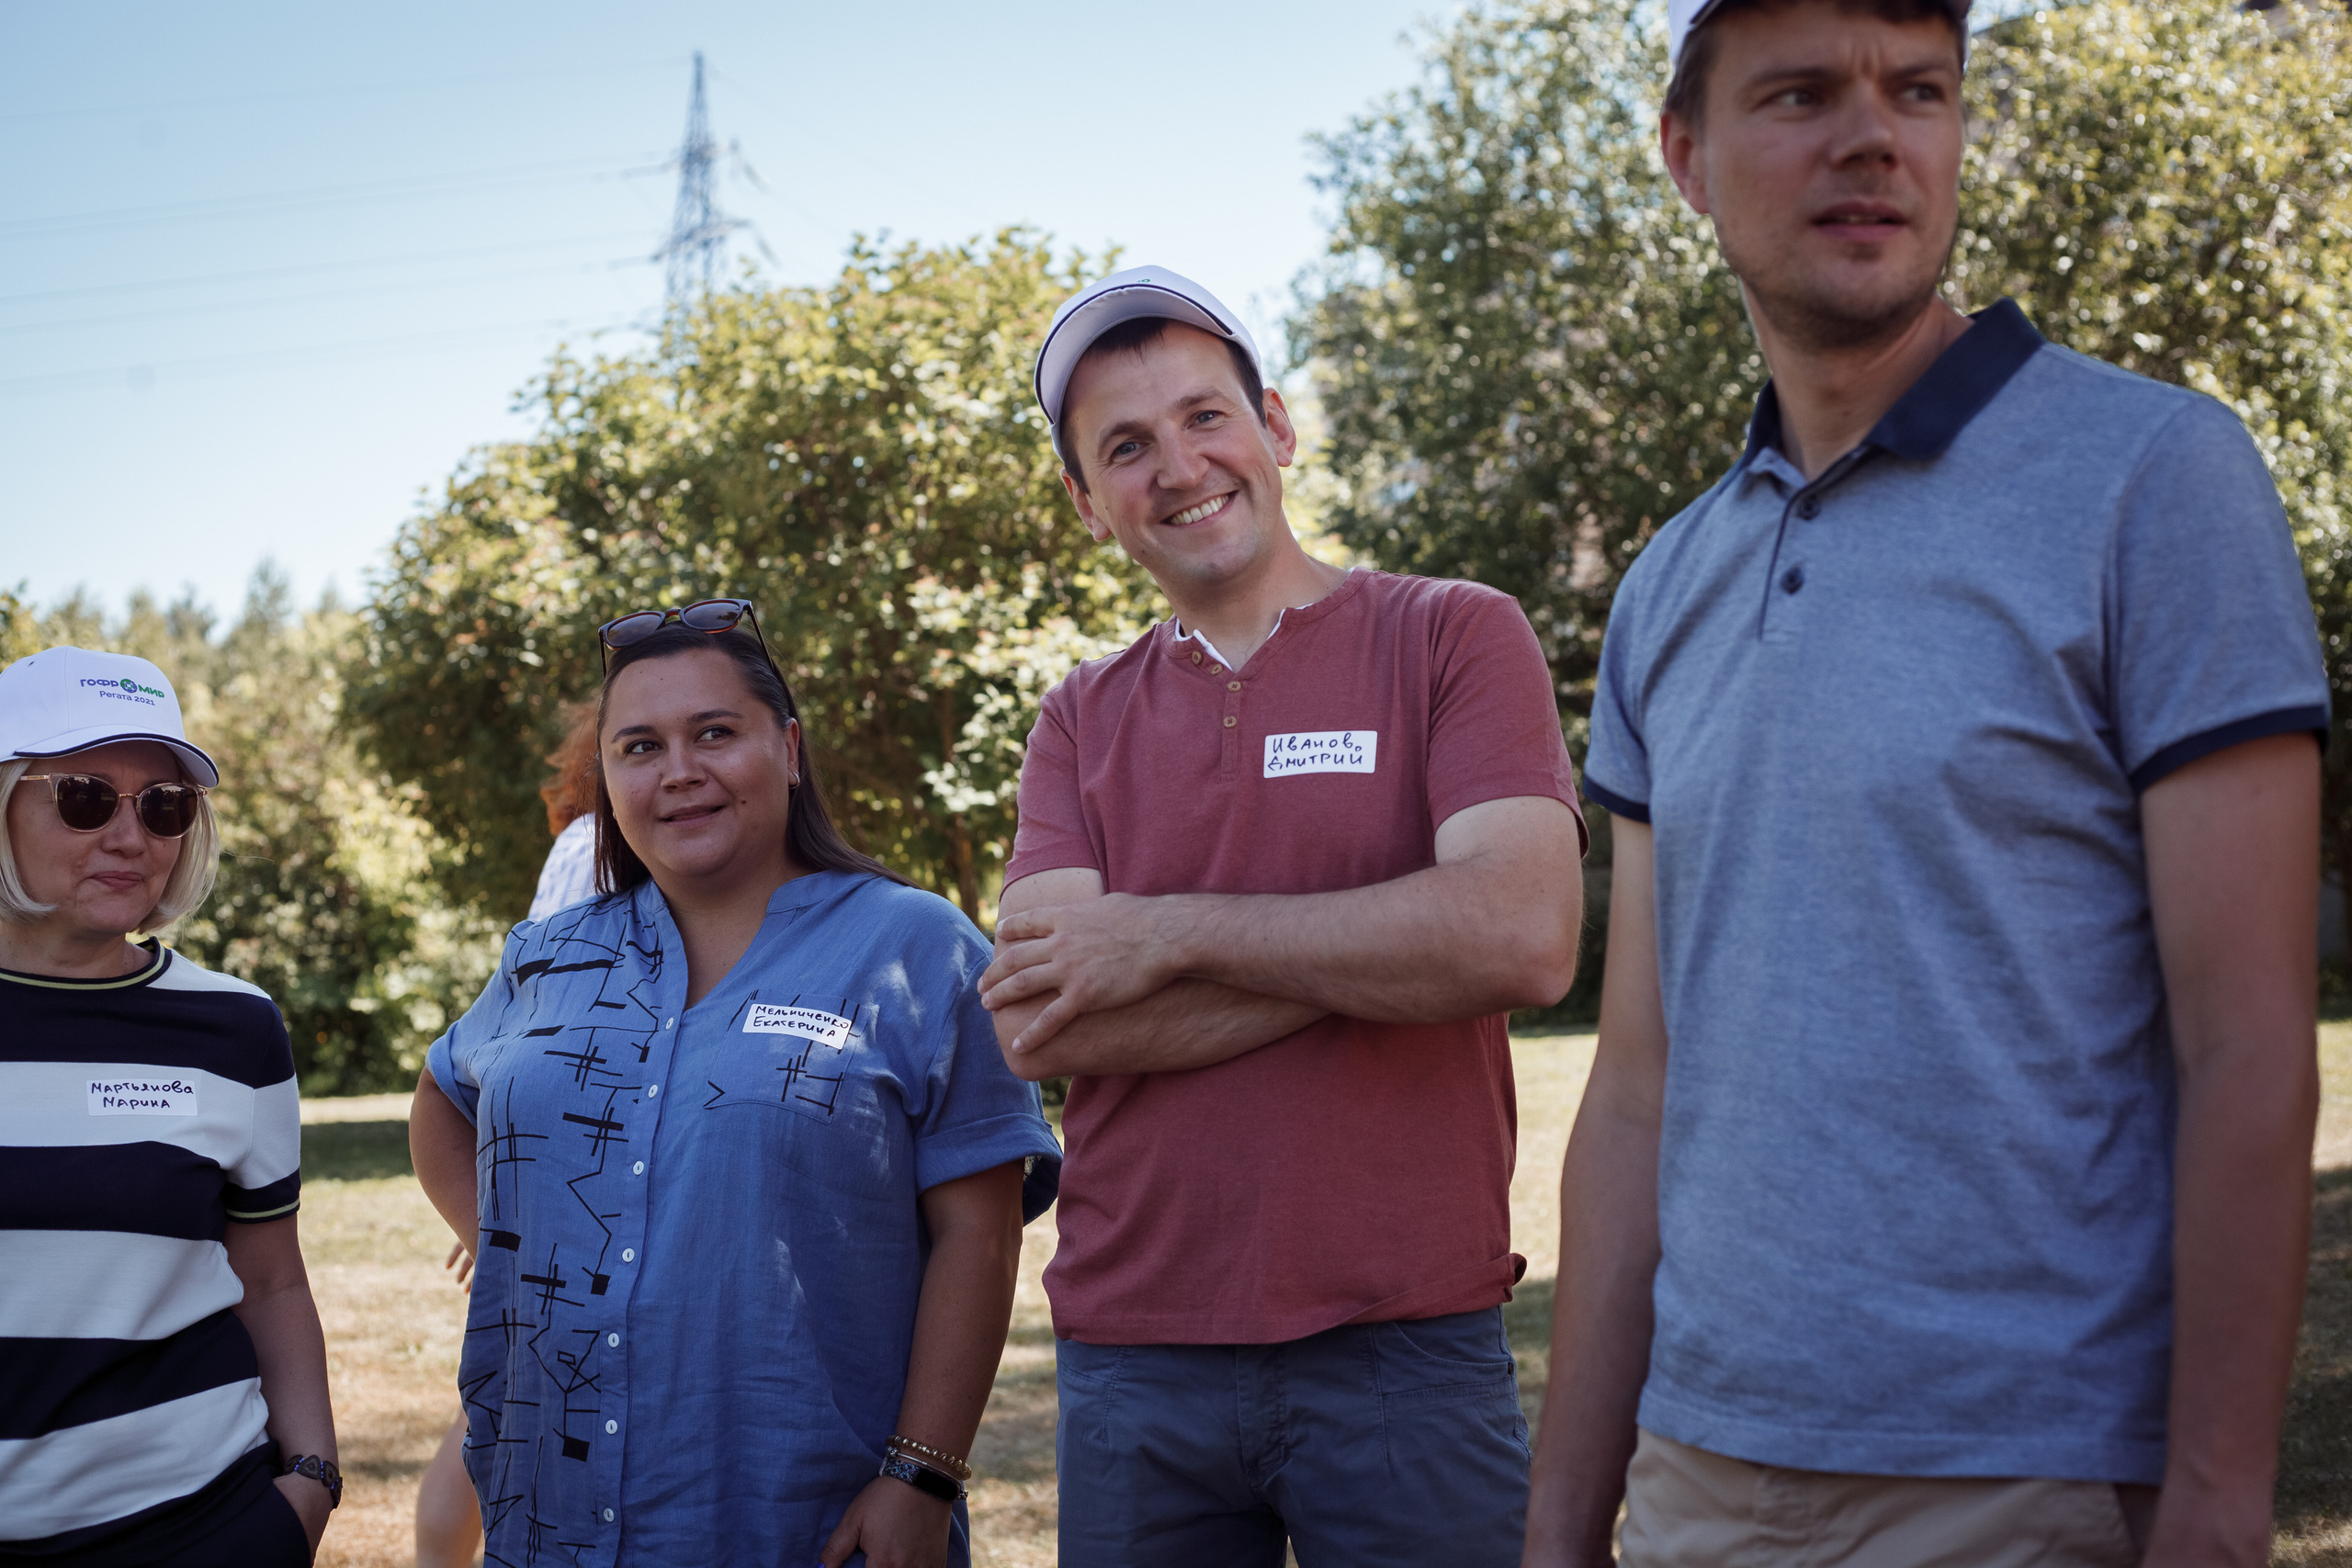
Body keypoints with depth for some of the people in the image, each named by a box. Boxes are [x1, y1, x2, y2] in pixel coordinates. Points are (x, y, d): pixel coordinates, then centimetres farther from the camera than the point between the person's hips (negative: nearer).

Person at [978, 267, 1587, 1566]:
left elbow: (1523, 940, -16)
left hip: (1408, 1349, -3)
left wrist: (1166, 936, -11)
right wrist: (1375, 955, -12)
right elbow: (1036, 1028, -5)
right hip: (1131, 1353, 3)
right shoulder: (1081, 723, 10)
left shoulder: (1452, 638, 0)